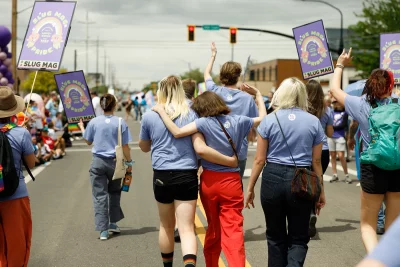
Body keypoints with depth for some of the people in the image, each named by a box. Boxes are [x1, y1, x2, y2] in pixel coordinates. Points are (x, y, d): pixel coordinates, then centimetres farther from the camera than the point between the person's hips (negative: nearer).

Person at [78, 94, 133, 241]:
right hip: (115, 162, 0)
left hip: (98, 162, 0)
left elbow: (88, 141, 11)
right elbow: (125, 146, -6)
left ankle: (103, 230, 0)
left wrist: (82, 127, 27)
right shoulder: (120, 122, -8)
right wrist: (129, 162, 7)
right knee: (114, 192, 22)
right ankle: (113, 223, 30)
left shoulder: (94, 122, -4)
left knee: (99, 196, 3)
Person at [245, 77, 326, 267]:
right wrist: (321, 191, 15)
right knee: (298, 238, 9)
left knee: (276, 237, 15)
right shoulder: (313, 122, 2)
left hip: (273, 179, 0)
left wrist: (250, 188, 8)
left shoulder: (269, 120, -1)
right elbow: (316, 161, 5)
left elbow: (259, 160, -1)